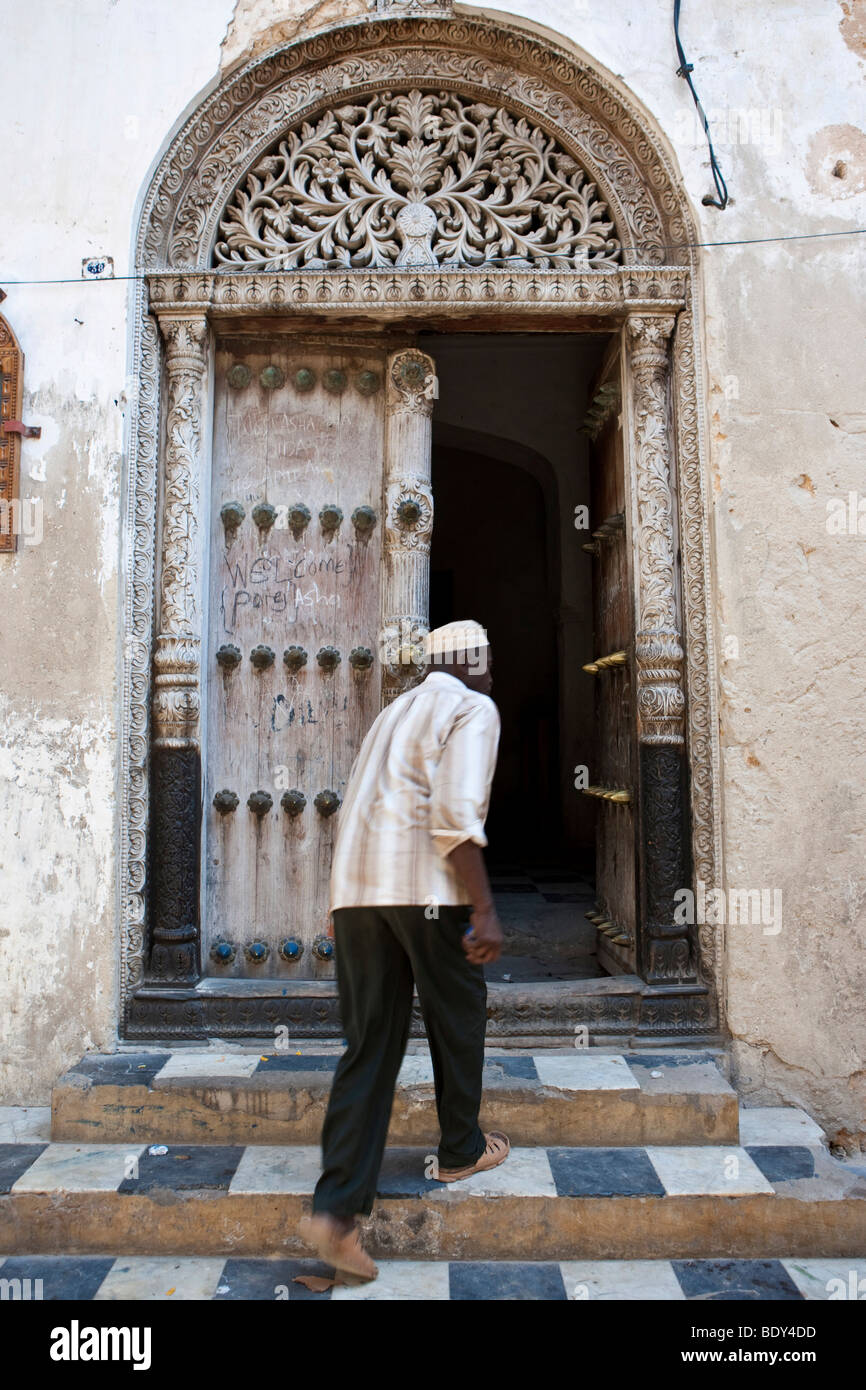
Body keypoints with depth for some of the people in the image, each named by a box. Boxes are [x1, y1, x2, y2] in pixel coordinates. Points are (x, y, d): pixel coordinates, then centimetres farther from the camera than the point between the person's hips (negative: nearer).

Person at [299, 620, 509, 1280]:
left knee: (370, 1045, 8)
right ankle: (461, 1151, 34)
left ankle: (338, 1207, 2)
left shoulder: (397, 709, 24)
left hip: (357, 887, 7)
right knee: (457, 1019, 16)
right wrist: (484, 909, -16)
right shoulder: (474, 710, -1)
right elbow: (456, 811, -16)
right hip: (428, 887, -7)